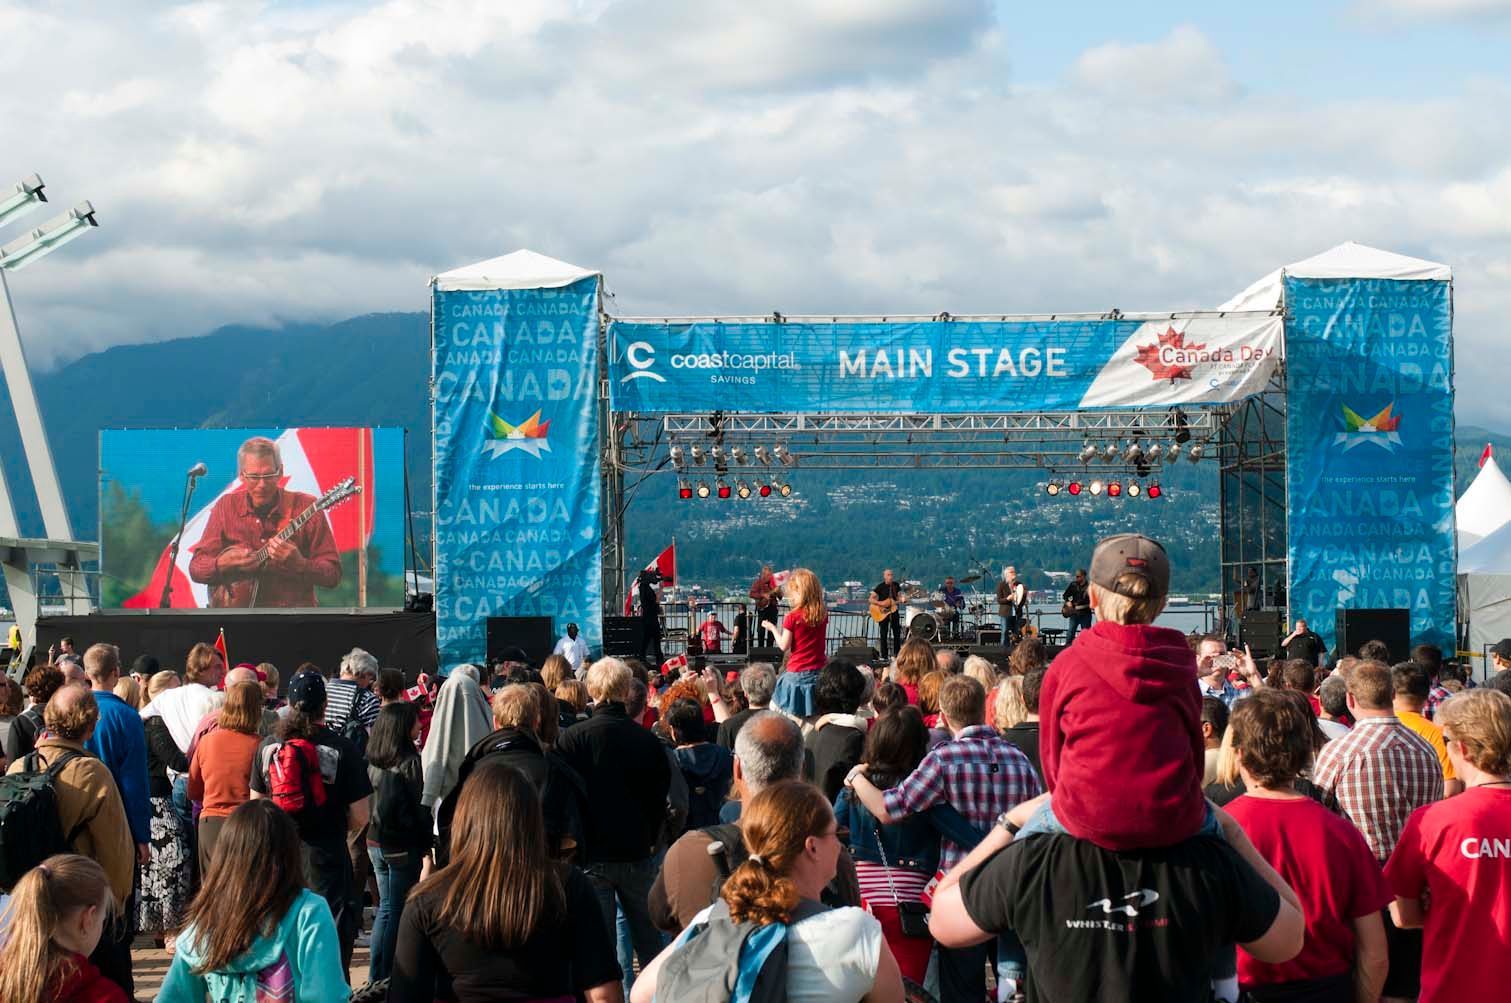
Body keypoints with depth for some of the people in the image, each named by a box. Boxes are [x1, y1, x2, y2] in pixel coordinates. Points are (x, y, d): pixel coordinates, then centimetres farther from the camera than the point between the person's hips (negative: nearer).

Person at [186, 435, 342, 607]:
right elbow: (196, 567, 8)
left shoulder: (305, 507, -1)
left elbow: (333, 575, -3)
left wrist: (299, 564, -22)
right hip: (237, 607, 2)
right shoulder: (227, 506, 7)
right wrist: (222, 564, -13)